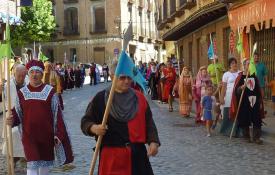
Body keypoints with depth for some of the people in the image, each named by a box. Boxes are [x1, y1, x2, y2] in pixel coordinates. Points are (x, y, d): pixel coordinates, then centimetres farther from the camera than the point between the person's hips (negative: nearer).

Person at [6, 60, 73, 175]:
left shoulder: (50, 92, -3)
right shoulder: (22, 93, 2)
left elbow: (57, 115, -3)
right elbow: (17, 114, 8)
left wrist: (59, 134, -7)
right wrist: (12, 120, -15)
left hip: (46, 134, 0)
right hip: (29, 135, 0)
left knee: (45, 163, 15)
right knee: (32, 164, -6)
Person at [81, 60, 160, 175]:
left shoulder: (139, 98, 5)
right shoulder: (101, 98, -2)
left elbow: (149, 122, 7)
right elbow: (86, 121, 3)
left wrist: (153, 141, -8)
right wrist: (93, 128, -19)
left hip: (137, 153, 2)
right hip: (111, 154, -2)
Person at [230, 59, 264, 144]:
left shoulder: (254, 76, 10)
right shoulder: (240, 77, -4)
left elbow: (258, 89, 14)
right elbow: (236, 90, -9)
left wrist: (260, 102, 12)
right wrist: (242, 87, -29)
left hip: (255, 102, 4)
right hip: (244, 103, -4)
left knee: (257, 121, 1)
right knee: (245, 121, 3)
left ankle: (256, 137, 9)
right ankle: (247, 136, 17)